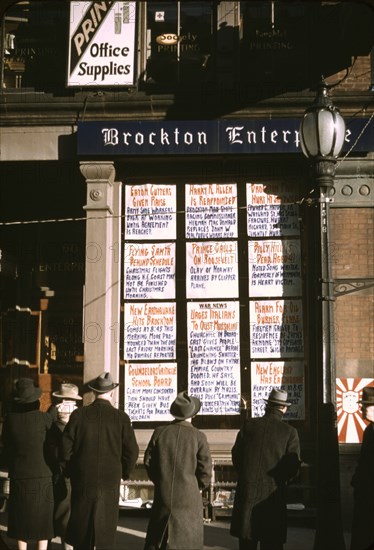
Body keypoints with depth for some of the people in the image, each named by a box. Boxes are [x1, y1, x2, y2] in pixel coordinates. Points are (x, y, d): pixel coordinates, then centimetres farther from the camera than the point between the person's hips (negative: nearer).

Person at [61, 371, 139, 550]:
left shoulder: (79, 414, -5)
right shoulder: (121, 418, -7)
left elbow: (65, 447, -5)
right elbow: (131, 451, -5)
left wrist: (69, 471, 10)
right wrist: (124, 473, 11)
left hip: (82, 481, 1)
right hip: (110, 481, -1)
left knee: (81, 524, 11)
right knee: (104, 532, 8)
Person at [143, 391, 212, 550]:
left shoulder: (160, 432, -3)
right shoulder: (198, 437, -10)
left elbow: (148, 460, 2)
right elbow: (205, 469, -9)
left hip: (163, 495, 2)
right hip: (189, 498, -2)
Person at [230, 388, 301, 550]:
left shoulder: (248, 424, 1)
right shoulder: (289, 432, -4)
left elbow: (236, 455, 4)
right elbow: (293, 468, -6)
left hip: (246, 491, 2)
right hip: (272, 494, -2)